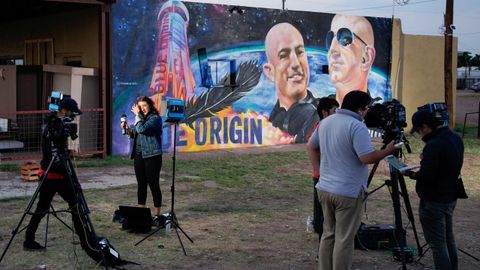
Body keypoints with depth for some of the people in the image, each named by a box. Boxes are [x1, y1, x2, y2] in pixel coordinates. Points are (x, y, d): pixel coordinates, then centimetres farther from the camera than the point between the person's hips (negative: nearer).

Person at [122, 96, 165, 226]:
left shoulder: (155, 118, -10)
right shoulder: (141, 118, 13)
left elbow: (142, 129, -24)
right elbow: (134, 135, 21)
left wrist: (137, 115, -13)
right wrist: (127, 129, 3)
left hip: (152, 156, -7)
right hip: (139, 156, 7)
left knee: (153, 185, -3)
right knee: (141, 184, 12)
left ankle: (157, 214, 4)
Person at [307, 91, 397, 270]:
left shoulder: (325, 122, 9)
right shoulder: (357, 127, -17)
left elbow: (311, 147, 17)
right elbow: (367, 157, -23)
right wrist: (388, 151, -8)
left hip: (325, 188, 8)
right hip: (348, 193, -8)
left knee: (328, 234, 17)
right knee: (344, 239, 0)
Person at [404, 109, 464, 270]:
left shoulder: (434, 146, -25)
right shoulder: (456, 139, 4)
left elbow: (426, 176, -24)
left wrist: (411, 174, -7)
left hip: (433, 202, -9)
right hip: (450, 198, 9)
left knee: (438, 244, -2)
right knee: (448, 239, 20)